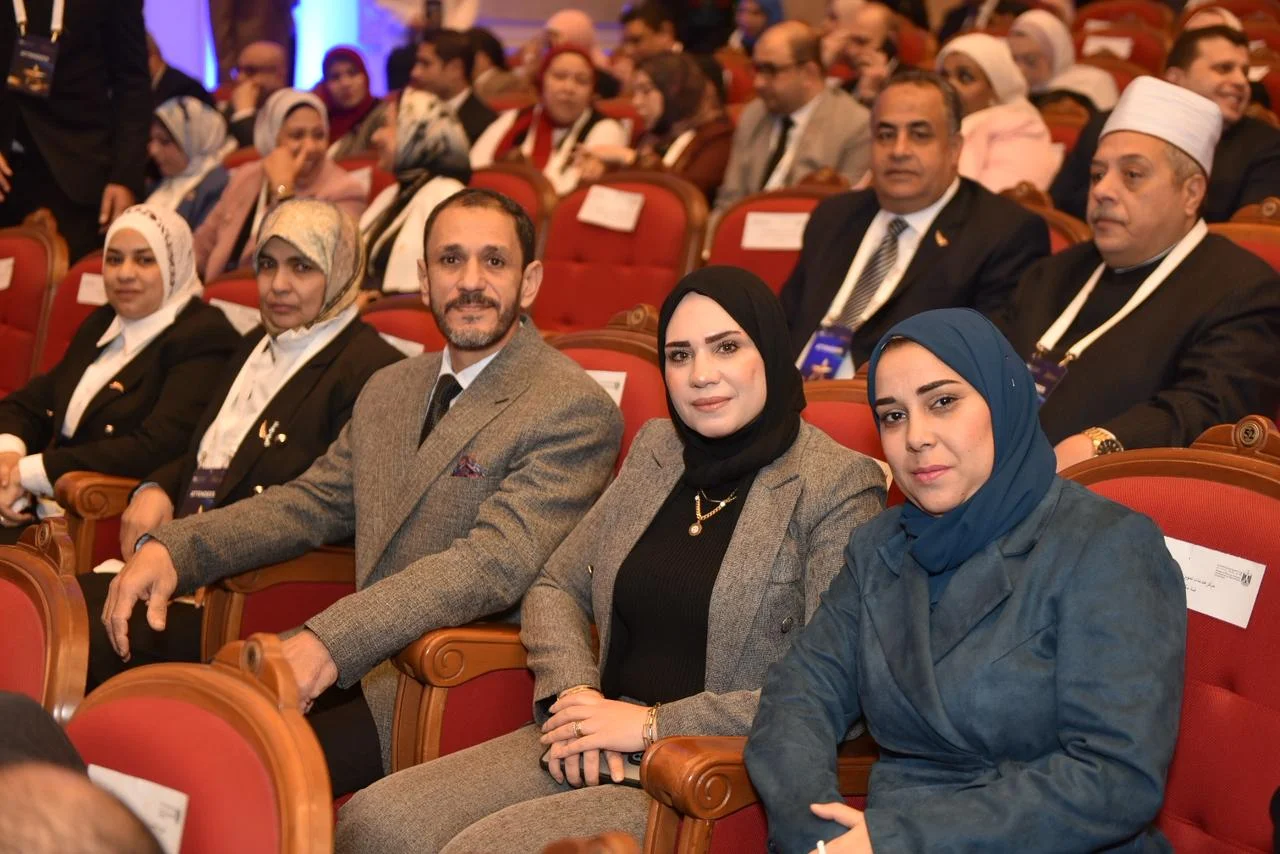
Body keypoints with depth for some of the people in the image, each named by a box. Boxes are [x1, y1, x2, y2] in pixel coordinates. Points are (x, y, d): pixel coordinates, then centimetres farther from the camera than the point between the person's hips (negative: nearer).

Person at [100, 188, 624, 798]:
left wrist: (332, 638, -33)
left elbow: (495, 564, -22)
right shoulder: (390, 390, 17)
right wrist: (172, 548, 1)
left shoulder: (575, 410, -11)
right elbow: (311, 503, 19)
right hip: (360, 662, 7)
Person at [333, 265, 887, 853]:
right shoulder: (656, 451, 12)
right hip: (602, 747, 6)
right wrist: (572, 691, -4)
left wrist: (653, 725, -15)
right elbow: (556, 589, 18)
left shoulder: (839, 486, -8)